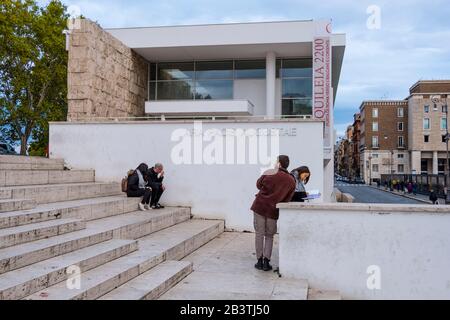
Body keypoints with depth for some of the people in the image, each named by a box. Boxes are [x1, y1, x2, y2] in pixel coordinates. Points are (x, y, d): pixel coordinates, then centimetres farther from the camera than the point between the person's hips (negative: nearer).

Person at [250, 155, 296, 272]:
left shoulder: (269, 172, -4)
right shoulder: (292, 181, 1)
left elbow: (258, 185, 10)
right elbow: (288, 199, 4)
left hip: (260, 205, -1)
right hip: (273, 210, 1)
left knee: (259, 234, 7)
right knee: (269, 236, 14)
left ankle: (260, 261, 9)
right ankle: (266, 262, 6)